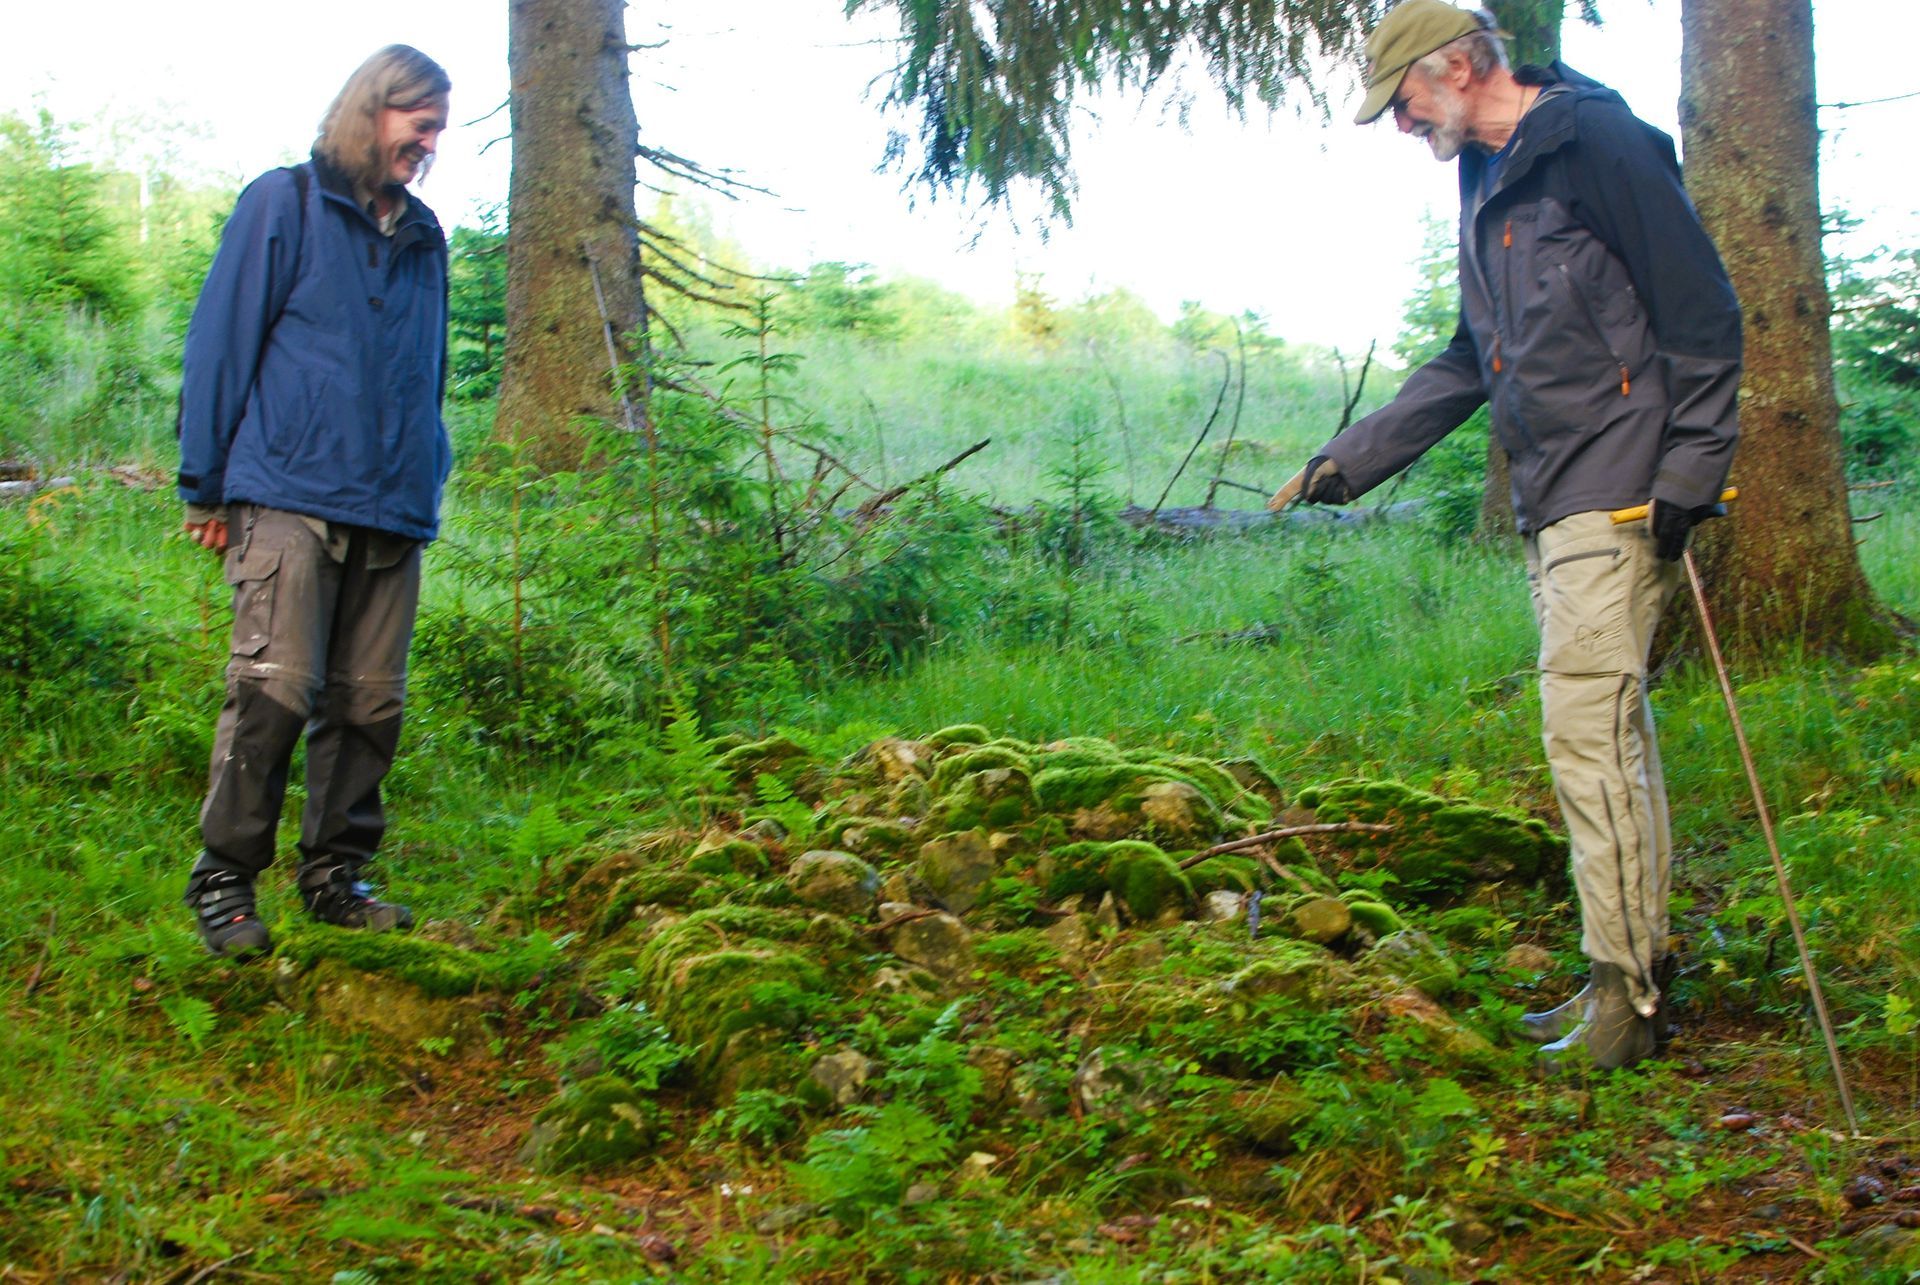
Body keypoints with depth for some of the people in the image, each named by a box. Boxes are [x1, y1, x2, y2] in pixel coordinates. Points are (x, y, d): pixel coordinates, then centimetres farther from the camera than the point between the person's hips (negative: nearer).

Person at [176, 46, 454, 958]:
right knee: (275, 690, -12)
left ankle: (336, 876, 15)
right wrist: (207, 484, -1)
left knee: (370, 703, 4)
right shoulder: (284, 204, 4)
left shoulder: (423, 237, 19)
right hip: (291, 500, -5)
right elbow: (220, 342, 2)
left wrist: (429, 483, 20)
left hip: (392, 510, 5)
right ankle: (223, 879, -1)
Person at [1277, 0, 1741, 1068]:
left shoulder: (1596, 142, -9)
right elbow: (1472, 365, 28)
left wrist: (1687, 474, -17)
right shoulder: (1489, 184, 20)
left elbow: (1704, 316, -12)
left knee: (1588, 723, -12)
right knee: (1609, 731, 10)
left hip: (1620, 497, -9)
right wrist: (1351, 461, 25)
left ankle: (1625, 996, -5)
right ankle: (1638, 975, 16)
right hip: (1555, 502, 9)